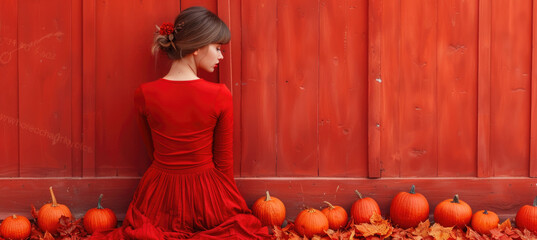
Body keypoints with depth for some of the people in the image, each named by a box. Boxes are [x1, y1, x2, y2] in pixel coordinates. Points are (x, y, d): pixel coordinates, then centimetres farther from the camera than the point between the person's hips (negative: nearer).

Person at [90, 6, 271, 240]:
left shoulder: (144, 95, -12)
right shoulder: (221, 96, -18)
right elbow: (224, 161, -6)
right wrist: (230, 202, 11)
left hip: (159, 197, 3)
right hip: (208, 193, -2)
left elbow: (154, 150, 5)